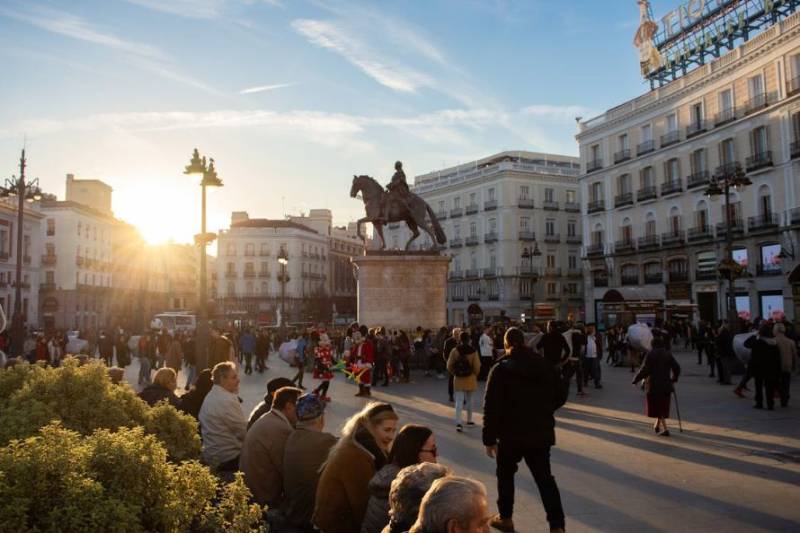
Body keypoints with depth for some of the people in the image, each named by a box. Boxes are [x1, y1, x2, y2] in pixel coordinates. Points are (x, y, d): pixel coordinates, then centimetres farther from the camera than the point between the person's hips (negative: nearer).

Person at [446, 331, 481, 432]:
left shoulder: (455, 351, -10)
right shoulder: (473, 352, -11)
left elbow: (449, 366, -5)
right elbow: (477, 367, -9)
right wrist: (475, 375, 12)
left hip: (458, 379, 0)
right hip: (470, 379, 0)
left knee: (459, 401, 0)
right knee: (469, 399, 18)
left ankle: (458, 422, -13)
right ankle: (469, 420, 30)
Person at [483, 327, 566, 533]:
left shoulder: (500, 369, -11)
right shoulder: (546, 365, 1)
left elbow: (491, 407, -15)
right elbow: (561, 396, 9)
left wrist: (489, 438, -10)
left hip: (511, 433, -3)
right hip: (541, 432, 3)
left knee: (505, 474, 17)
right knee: (545, 478, 10)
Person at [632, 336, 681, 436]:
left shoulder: (650, 354, -9)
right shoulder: (668, 354, 3)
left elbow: (644, 370, -15)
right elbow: (677, 368, 3)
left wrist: (635, 379, -5)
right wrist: (674, 378, 20)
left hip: (653, 385, -4)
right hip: (666, 385, 4)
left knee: (656, 407, 4)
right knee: (663, 406, 19)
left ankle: (665, 429, -6)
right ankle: (657, 426, 29)